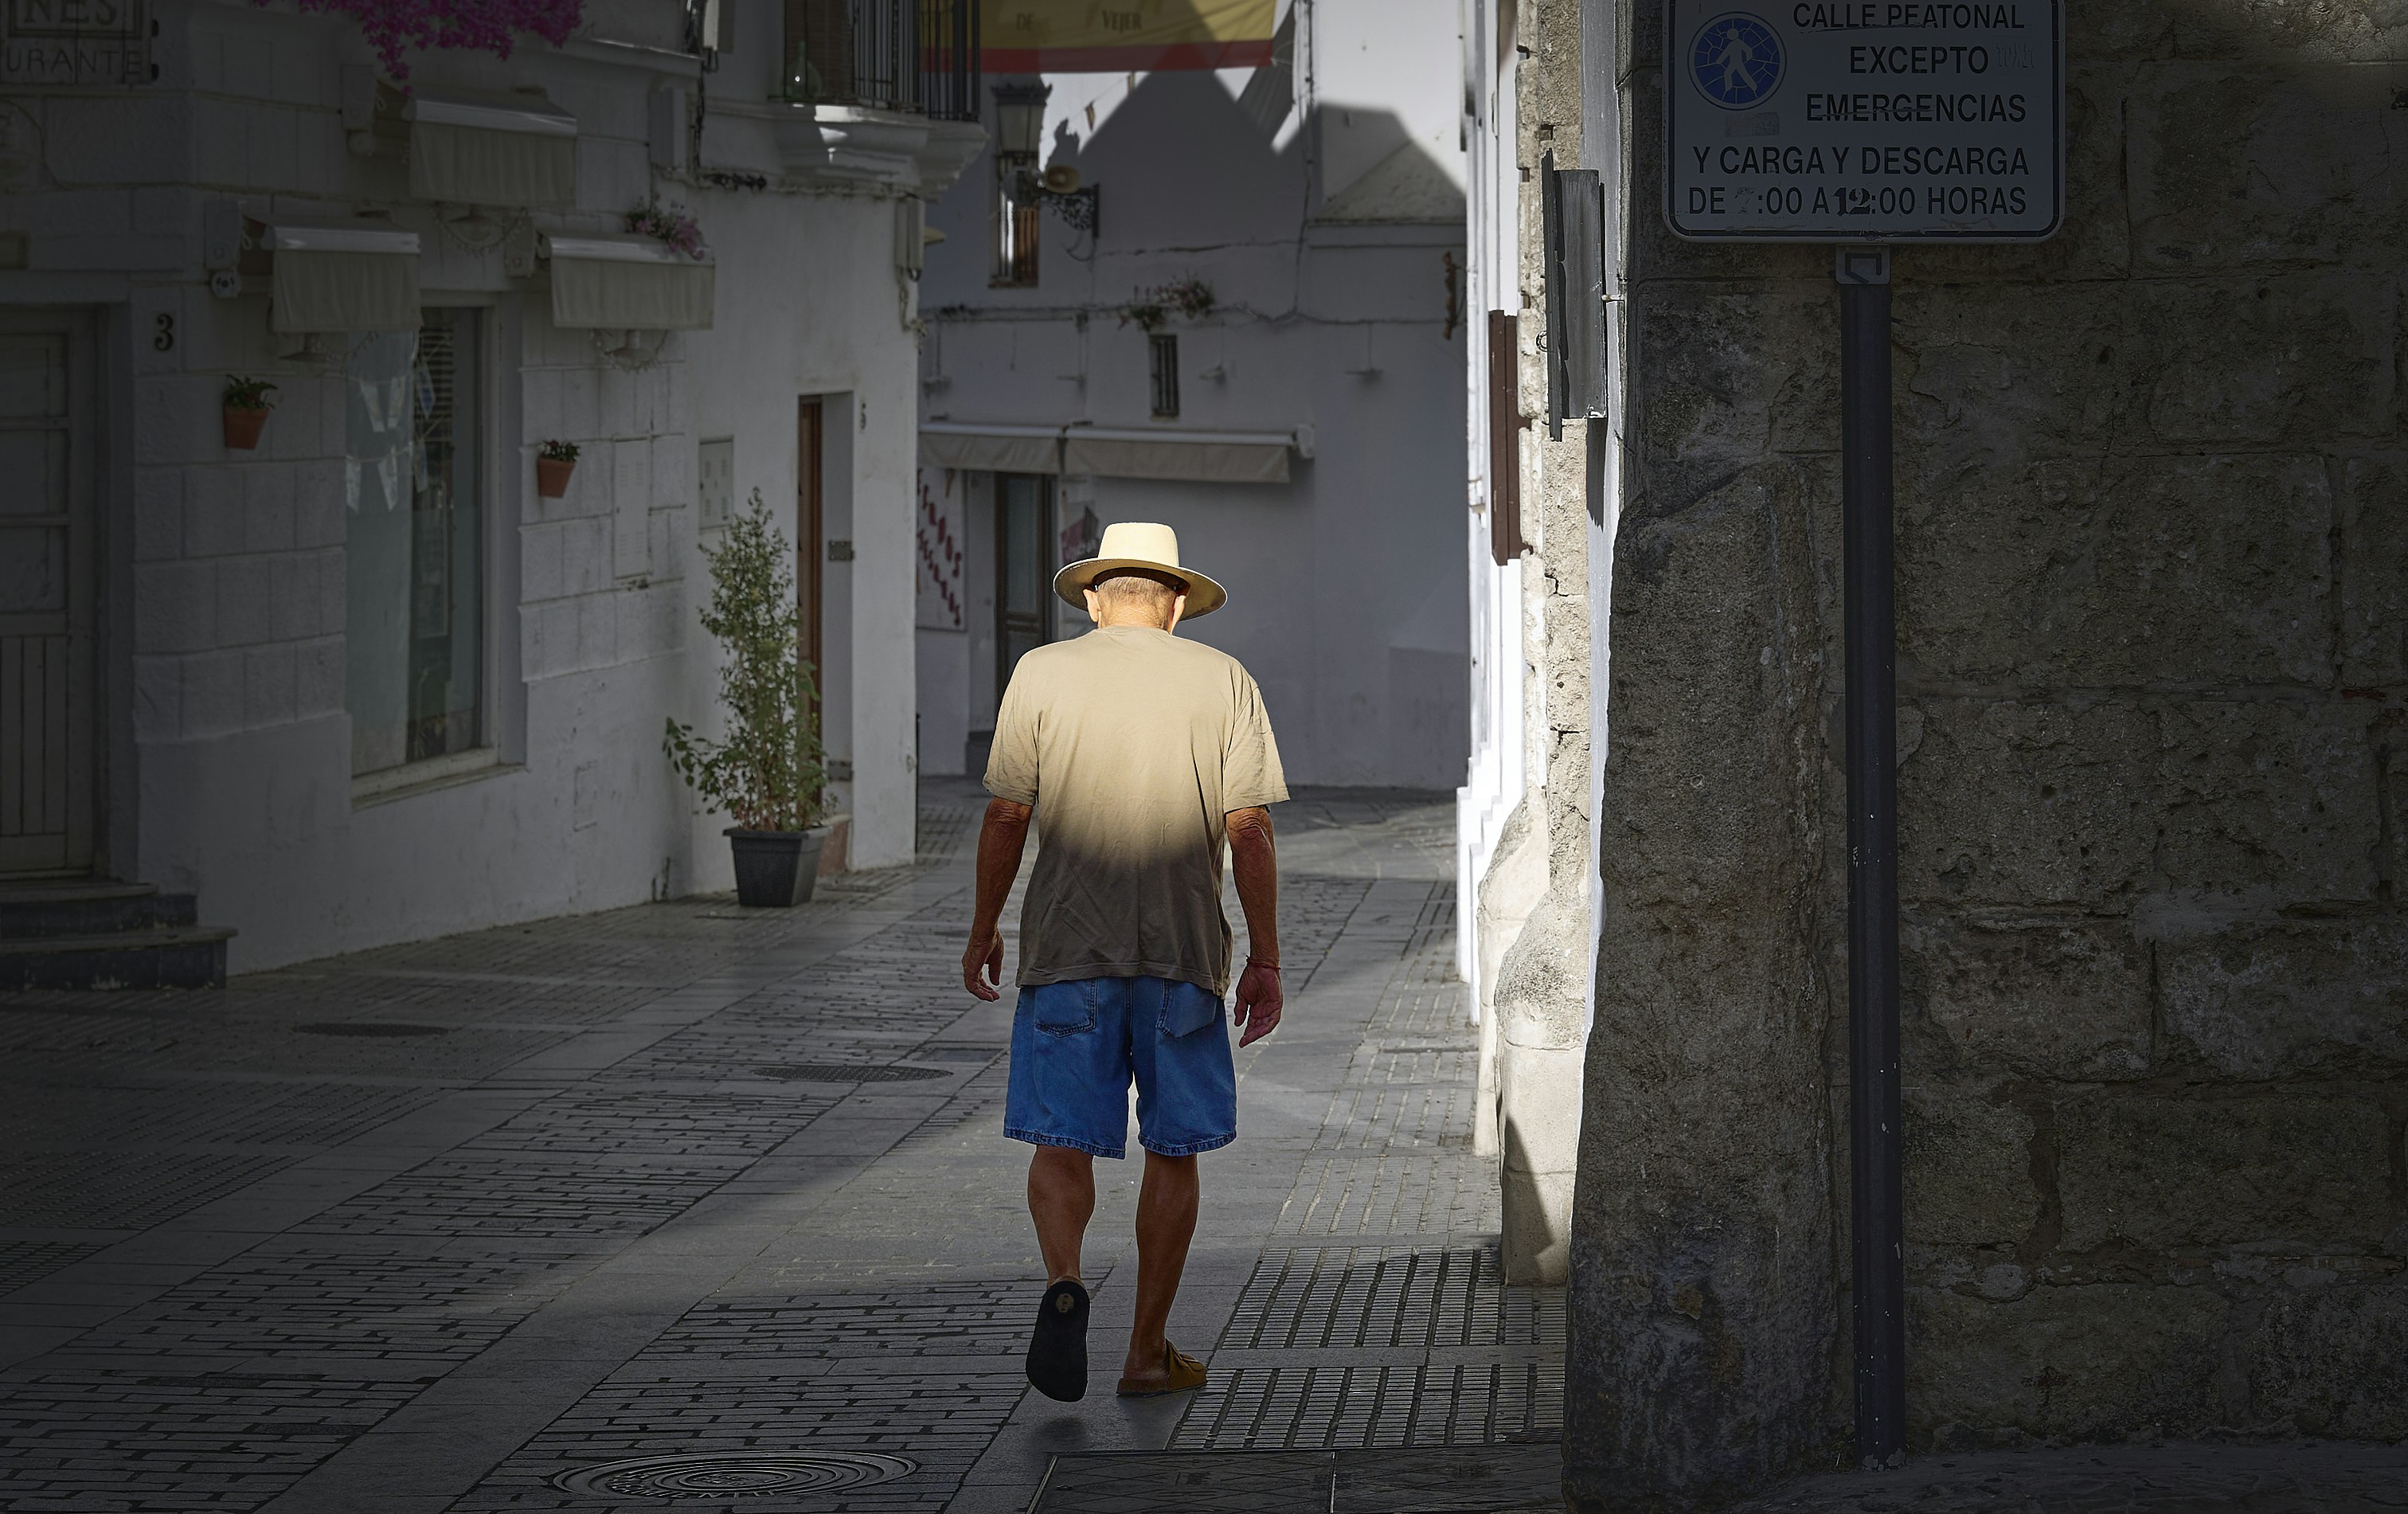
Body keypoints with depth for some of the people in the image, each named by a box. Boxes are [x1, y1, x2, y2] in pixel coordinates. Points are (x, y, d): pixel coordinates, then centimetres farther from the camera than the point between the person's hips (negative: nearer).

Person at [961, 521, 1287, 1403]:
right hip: (1186, 953, 1)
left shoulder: (1043, 673, 3)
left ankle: (1063, 1282, -26)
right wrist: (1264, 960, 4)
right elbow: (1250, 832, 0)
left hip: (1068, 944, 0)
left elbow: (1006, 817, 1)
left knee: (1062, 1141, 2)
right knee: (1174, 1149, 10)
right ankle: (1148, 1352, 13)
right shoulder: (1224, 682, 4)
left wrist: (984, 931, 13)